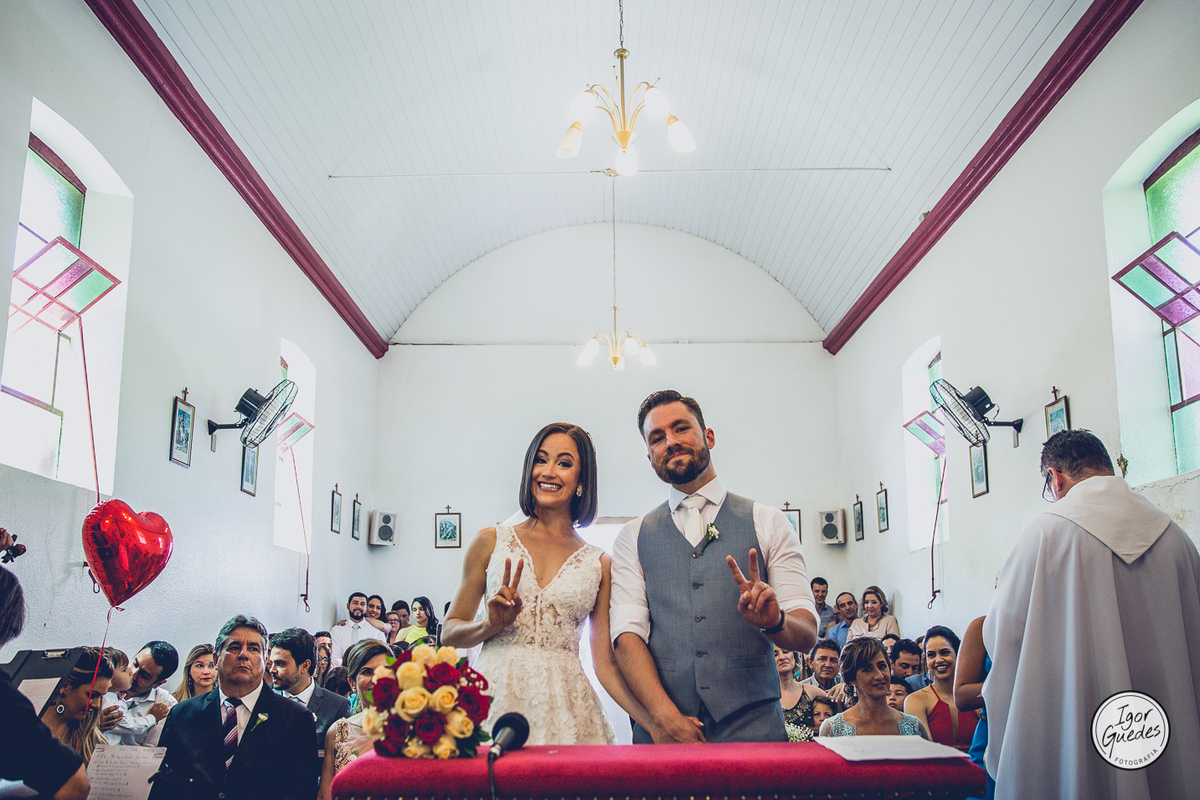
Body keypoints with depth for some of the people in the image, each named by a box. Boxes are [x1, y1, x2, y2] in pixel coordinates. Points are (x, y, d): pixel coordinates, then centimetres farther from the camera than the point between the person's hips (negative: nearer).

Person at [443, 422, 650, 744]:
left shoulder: (600, 564, 8)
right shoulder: (491, 542, 8)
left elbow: (605, 662, 5)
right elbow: (449, 633, 11)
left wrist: (659, 721, -8)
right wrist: (491, 625, -10)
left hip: (565, 705, 1)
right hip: (495, 694, 0)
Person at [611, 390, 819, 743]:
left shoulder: (767, 523, 7)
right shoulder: (633, 538, 10)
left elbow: (807, 633, 2)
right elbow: (627, 632, -2)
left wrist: (775, 621, -21)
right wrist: (662, 715, -17)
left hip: (752, 726, 0)